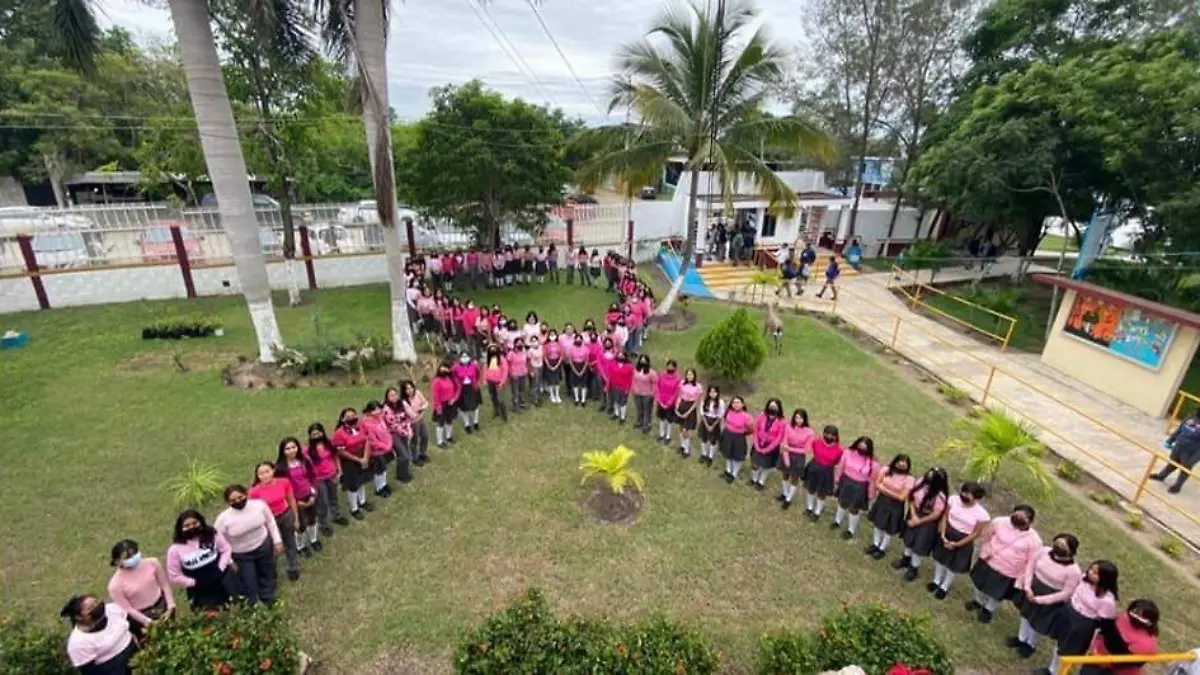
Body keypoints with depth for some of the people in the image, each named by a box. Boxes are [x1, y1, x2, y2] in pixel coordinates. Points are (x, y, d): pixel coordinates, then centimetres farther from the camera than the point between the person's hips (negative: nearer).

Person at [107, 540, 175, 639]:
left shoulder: (152, 563, -19)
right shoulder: (115, 584, -23)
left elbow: (165, 584, -7)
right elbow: (127, 609, -15)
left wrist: (170, 606, -12)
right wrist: (148, 621, -18)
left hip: (162, 607, 3)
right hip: (139, 616, -3)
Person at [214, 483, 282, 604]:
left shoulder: (259, 504, -20)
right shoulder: (223, 518, -24)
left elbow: (271, 522, -4)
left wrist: (277, 541, -1)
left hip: (264, 546, 2)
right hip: (241, 555, -2)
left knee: (267, 575, 22)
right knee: (248, 583, 8)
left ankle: (269, 601, 47)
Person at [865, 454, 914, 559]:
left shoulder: (909, 479, -21)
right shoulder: (886, 470, -10)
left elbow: (902, 497, -20)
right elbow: (877, 484, -6)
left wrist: (885, 490, -16)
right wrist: (892, 493, -18)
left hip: (895, 506, -4)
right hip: (881, 501, 4)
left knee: (890, 529, 13)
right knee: (877, 523, 19)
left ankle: (882, 549, 35)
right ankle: (875, 544, 41)